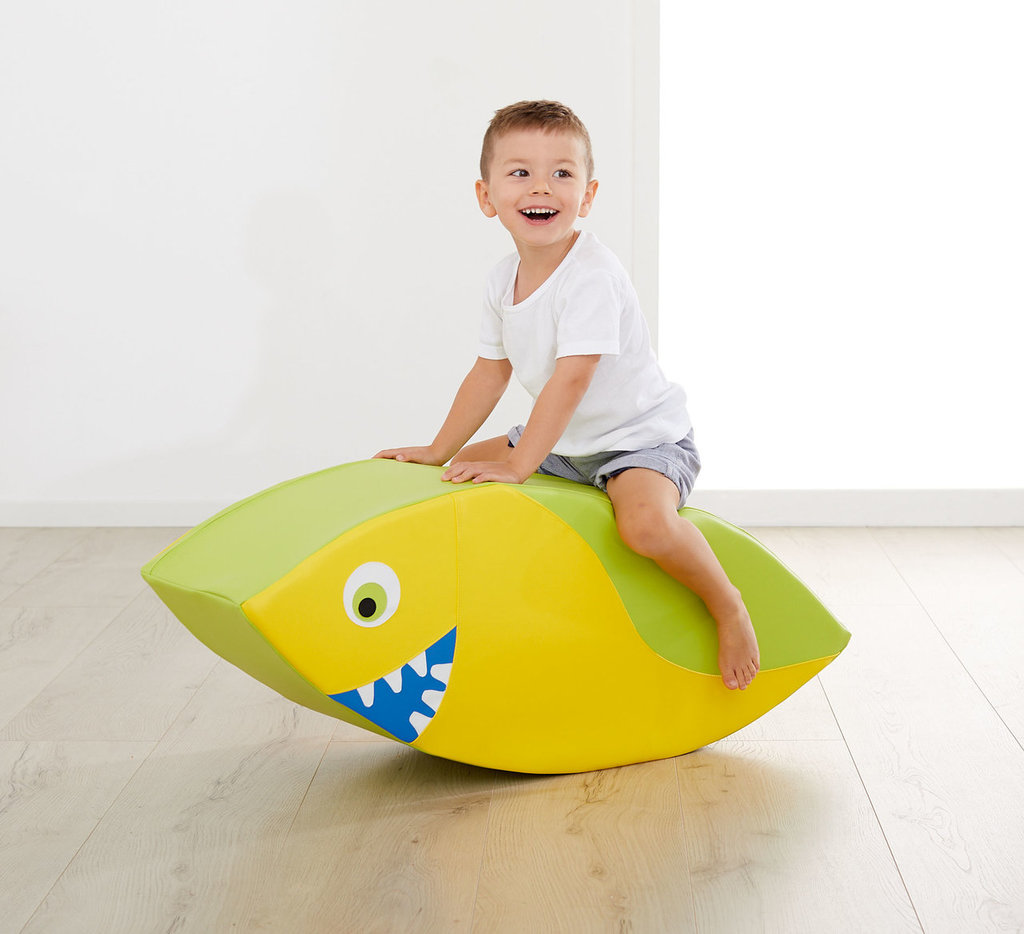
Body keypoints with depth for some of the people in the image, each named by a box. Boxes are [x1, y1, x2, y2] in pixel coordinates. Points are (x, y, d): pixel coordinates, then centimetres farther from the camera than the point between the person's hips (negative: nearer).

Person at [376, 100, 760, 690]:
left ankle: (727, 604, -9)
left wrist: (517, 465, -29)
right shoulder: (504, 280, 0)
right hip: (564, 441, 9)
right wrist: (439, 451, 11)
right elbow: (491, 372, 10)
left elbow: (570, 380, -30)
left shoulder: (592, 276, -26)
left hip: (641, 437, -8)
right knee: (468, 468, 11)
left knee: (646, 521, -36)